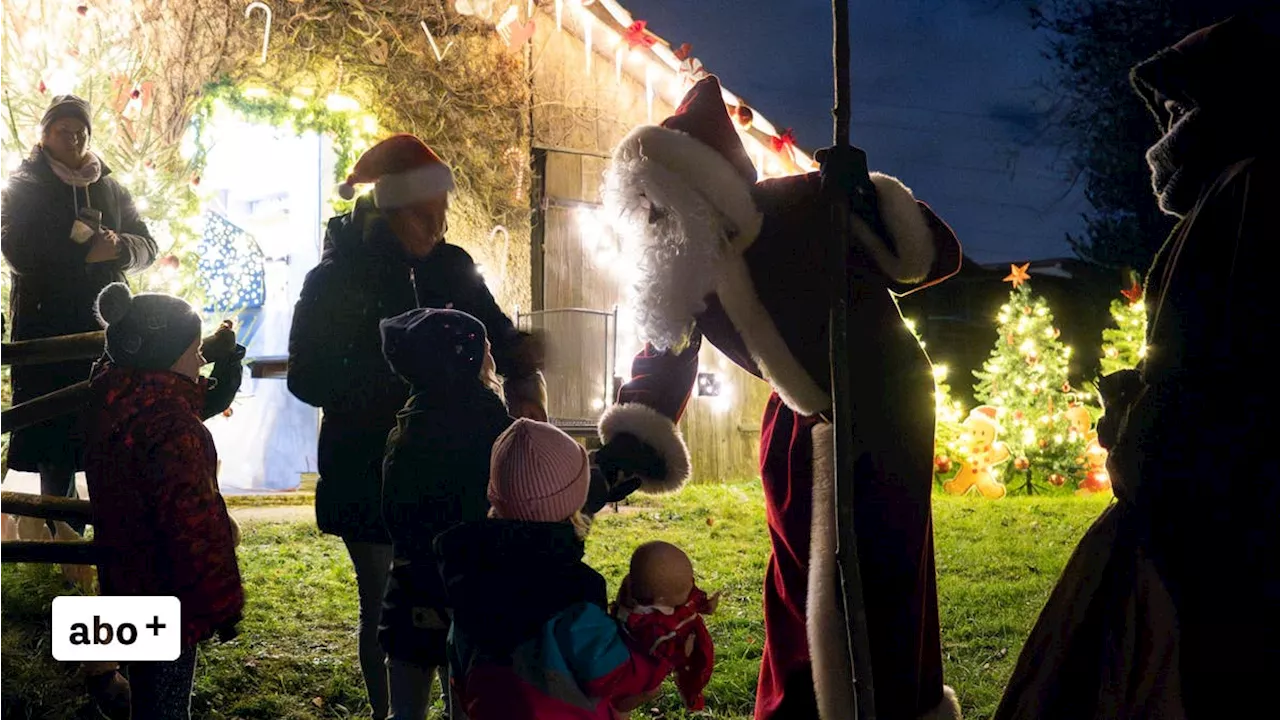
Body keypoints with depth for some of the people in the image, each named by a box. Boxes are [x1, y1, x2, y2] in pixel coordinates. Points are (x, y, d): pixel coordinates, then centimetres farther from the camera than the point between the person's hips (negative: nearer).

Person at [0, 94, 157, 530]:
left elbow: (146, 246, 11)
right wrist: (86, 253, -16)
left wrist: (119, 247, -11)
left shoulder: (110, 189, 14)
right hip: (47, 328, -3)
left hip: (106, 327, 3)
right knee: (56, 440, -2)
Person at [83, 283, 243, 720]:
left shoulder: (111, 401, -3)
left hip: (125, 583, 9)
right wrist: (220, 601, -18)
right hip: (168, 601, -9)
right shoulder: (173, 430, -29)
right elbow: (195, 525, -26)